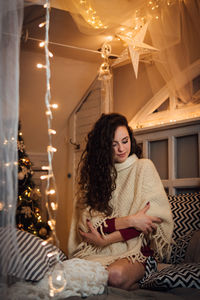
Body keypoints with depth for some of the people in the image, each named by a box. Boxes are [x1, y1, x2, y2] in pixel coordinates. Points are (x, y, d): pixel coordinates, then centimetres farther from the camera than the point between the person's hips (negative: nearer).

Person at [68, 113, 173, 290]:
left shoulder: (143, 167, 5)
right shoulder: (95, 172, 10)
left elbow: (153, 217, -5)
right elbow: (87, 221, -1)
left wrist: (106, 239, -11)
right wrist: (130, 220, -15)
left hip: (136, 251, -1)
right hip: (94, 250, 2)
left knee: (116, 274, -34)